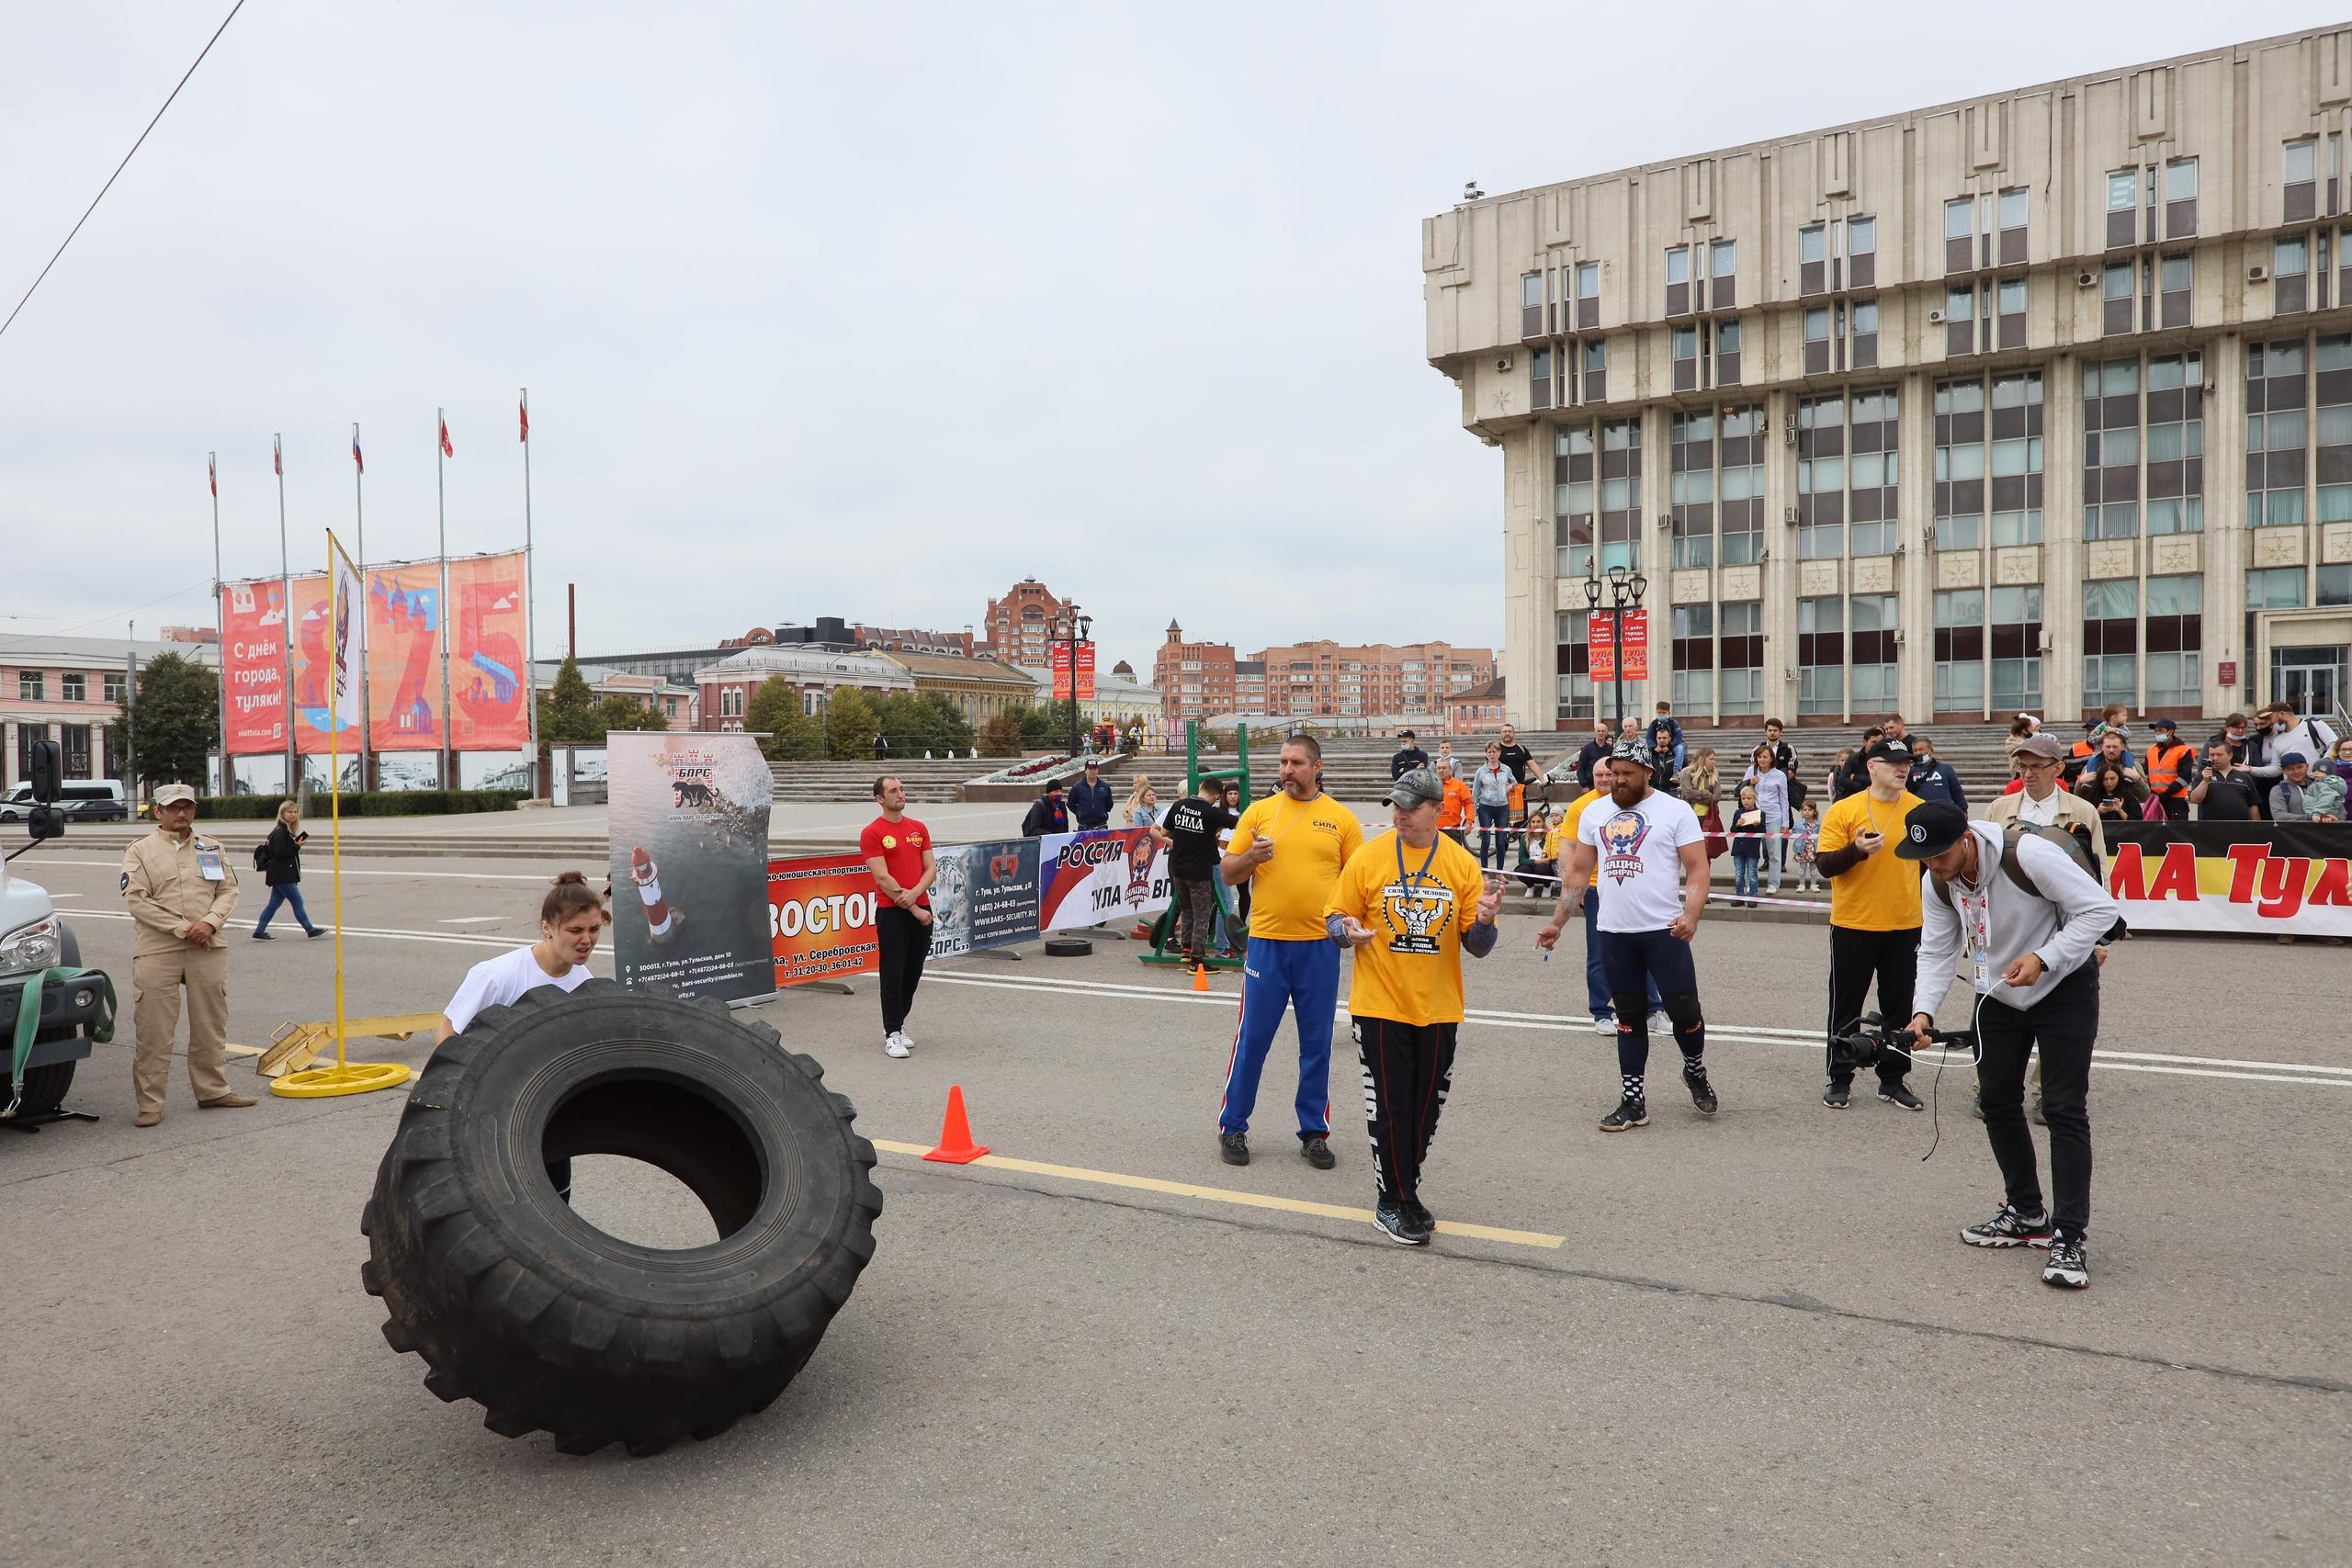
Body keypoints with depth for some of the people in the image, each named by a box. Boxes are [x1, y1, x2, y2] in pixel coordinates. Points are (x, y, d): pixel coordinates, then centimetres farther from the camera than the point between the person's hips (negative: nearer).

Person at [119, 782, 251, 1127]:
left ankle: (213, 1091, 22)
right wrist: (183, 928, -14)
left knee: (211, 1026, 11)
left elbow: (229, 890, 9)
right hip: (157, 951, -3)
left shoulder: (212, 848, 13)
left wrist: (209, 923, -10)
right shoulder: (140, 850, 1)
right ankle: (150, 1104, 4)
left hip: (209, 948, 4)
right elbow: (137, 900, -8)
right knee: (153, 1030, -2)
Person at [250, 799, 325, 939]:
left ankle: (259, 932, 16)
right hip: (282, 876, -10)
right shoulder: (280, 832, -14)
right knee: (297, 902, -3)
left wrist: (296, 845, 4)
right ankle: (310, 930, 2)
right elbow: (279, 852, -21)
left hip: (283, 875, 10)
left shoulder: (287, 830, 16)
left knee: (274, 904, 12)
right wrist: (297, 846, -17)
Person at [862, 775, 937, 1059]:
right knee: (893, 972, -3)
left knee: (913, 972, 11)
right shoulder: (872, 833, -6)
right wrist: (913, 909, -13)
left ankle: (898, 1023, 26)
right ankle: (892, 1034, 2)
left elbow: (931, 868, 8)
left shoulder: (919, 828, 11)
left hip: (921, 909, 5)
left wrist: (914, 893, -12)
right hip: (892, 913, -5)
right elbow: (882, 878, -12)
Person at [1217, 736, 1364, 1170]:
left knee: (1317, 1043, 8)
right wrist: (1251, 857, -15)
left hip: (1320, 946, 0)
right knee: (1252, 1038, 4)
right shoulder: (1259, 811, 4)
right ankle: (1232, 1127, 18)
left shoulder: (1341, 818, 3)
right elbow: (1227, 873, 5)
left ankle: (1314, 1132, 21)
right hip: (1267, 942, 0)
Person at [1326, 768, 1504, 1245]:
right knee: (1389, 1107, 0)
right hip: (1379, 1005, -2)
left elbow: (1476, 946, 2)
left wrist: (1483, 921, -20)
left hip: (1438, 1009, 2)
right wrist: (1349, 933, -21)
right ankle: (1395, 1203, 15)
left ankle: (1403, 1191, 30)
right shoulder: (1368, 857, -5)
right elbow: (1335, 918, 1)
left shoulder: (1463, 865, 0)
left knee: (1425, 1108, 11)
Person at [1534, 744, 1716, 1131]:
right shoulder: (1594, 812, 9)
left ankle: (1695, 1072, 28)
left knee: (1683, 1009, -3)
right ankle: (1634, 1102, 16)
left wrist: (1691, 914, -24)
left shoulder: (1675, 810, -4)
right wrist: (1557, 922, 10)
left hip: (1663, 930, -4)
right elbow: (1578, 873, 14)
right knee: (1629, 1018, 9)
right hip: (1614, 933, 4)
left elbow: (1697, 870, -8)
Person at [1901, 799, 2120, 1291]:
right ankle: (2026, 1214, 26)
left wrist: (2043, 959, -33)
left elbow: (2099, 908, -24)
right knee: (1997, 1100, 9)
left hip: (2064, 988, -6)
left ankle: (2068, 1238, -4)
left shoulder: (2028, 854, -30)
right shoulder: (1939, 880, -11)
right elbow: (1937, 950, -6)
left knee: (2064, 1109, -9)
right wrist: (1924, 1011, -21)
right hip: (1999, 994, 6)